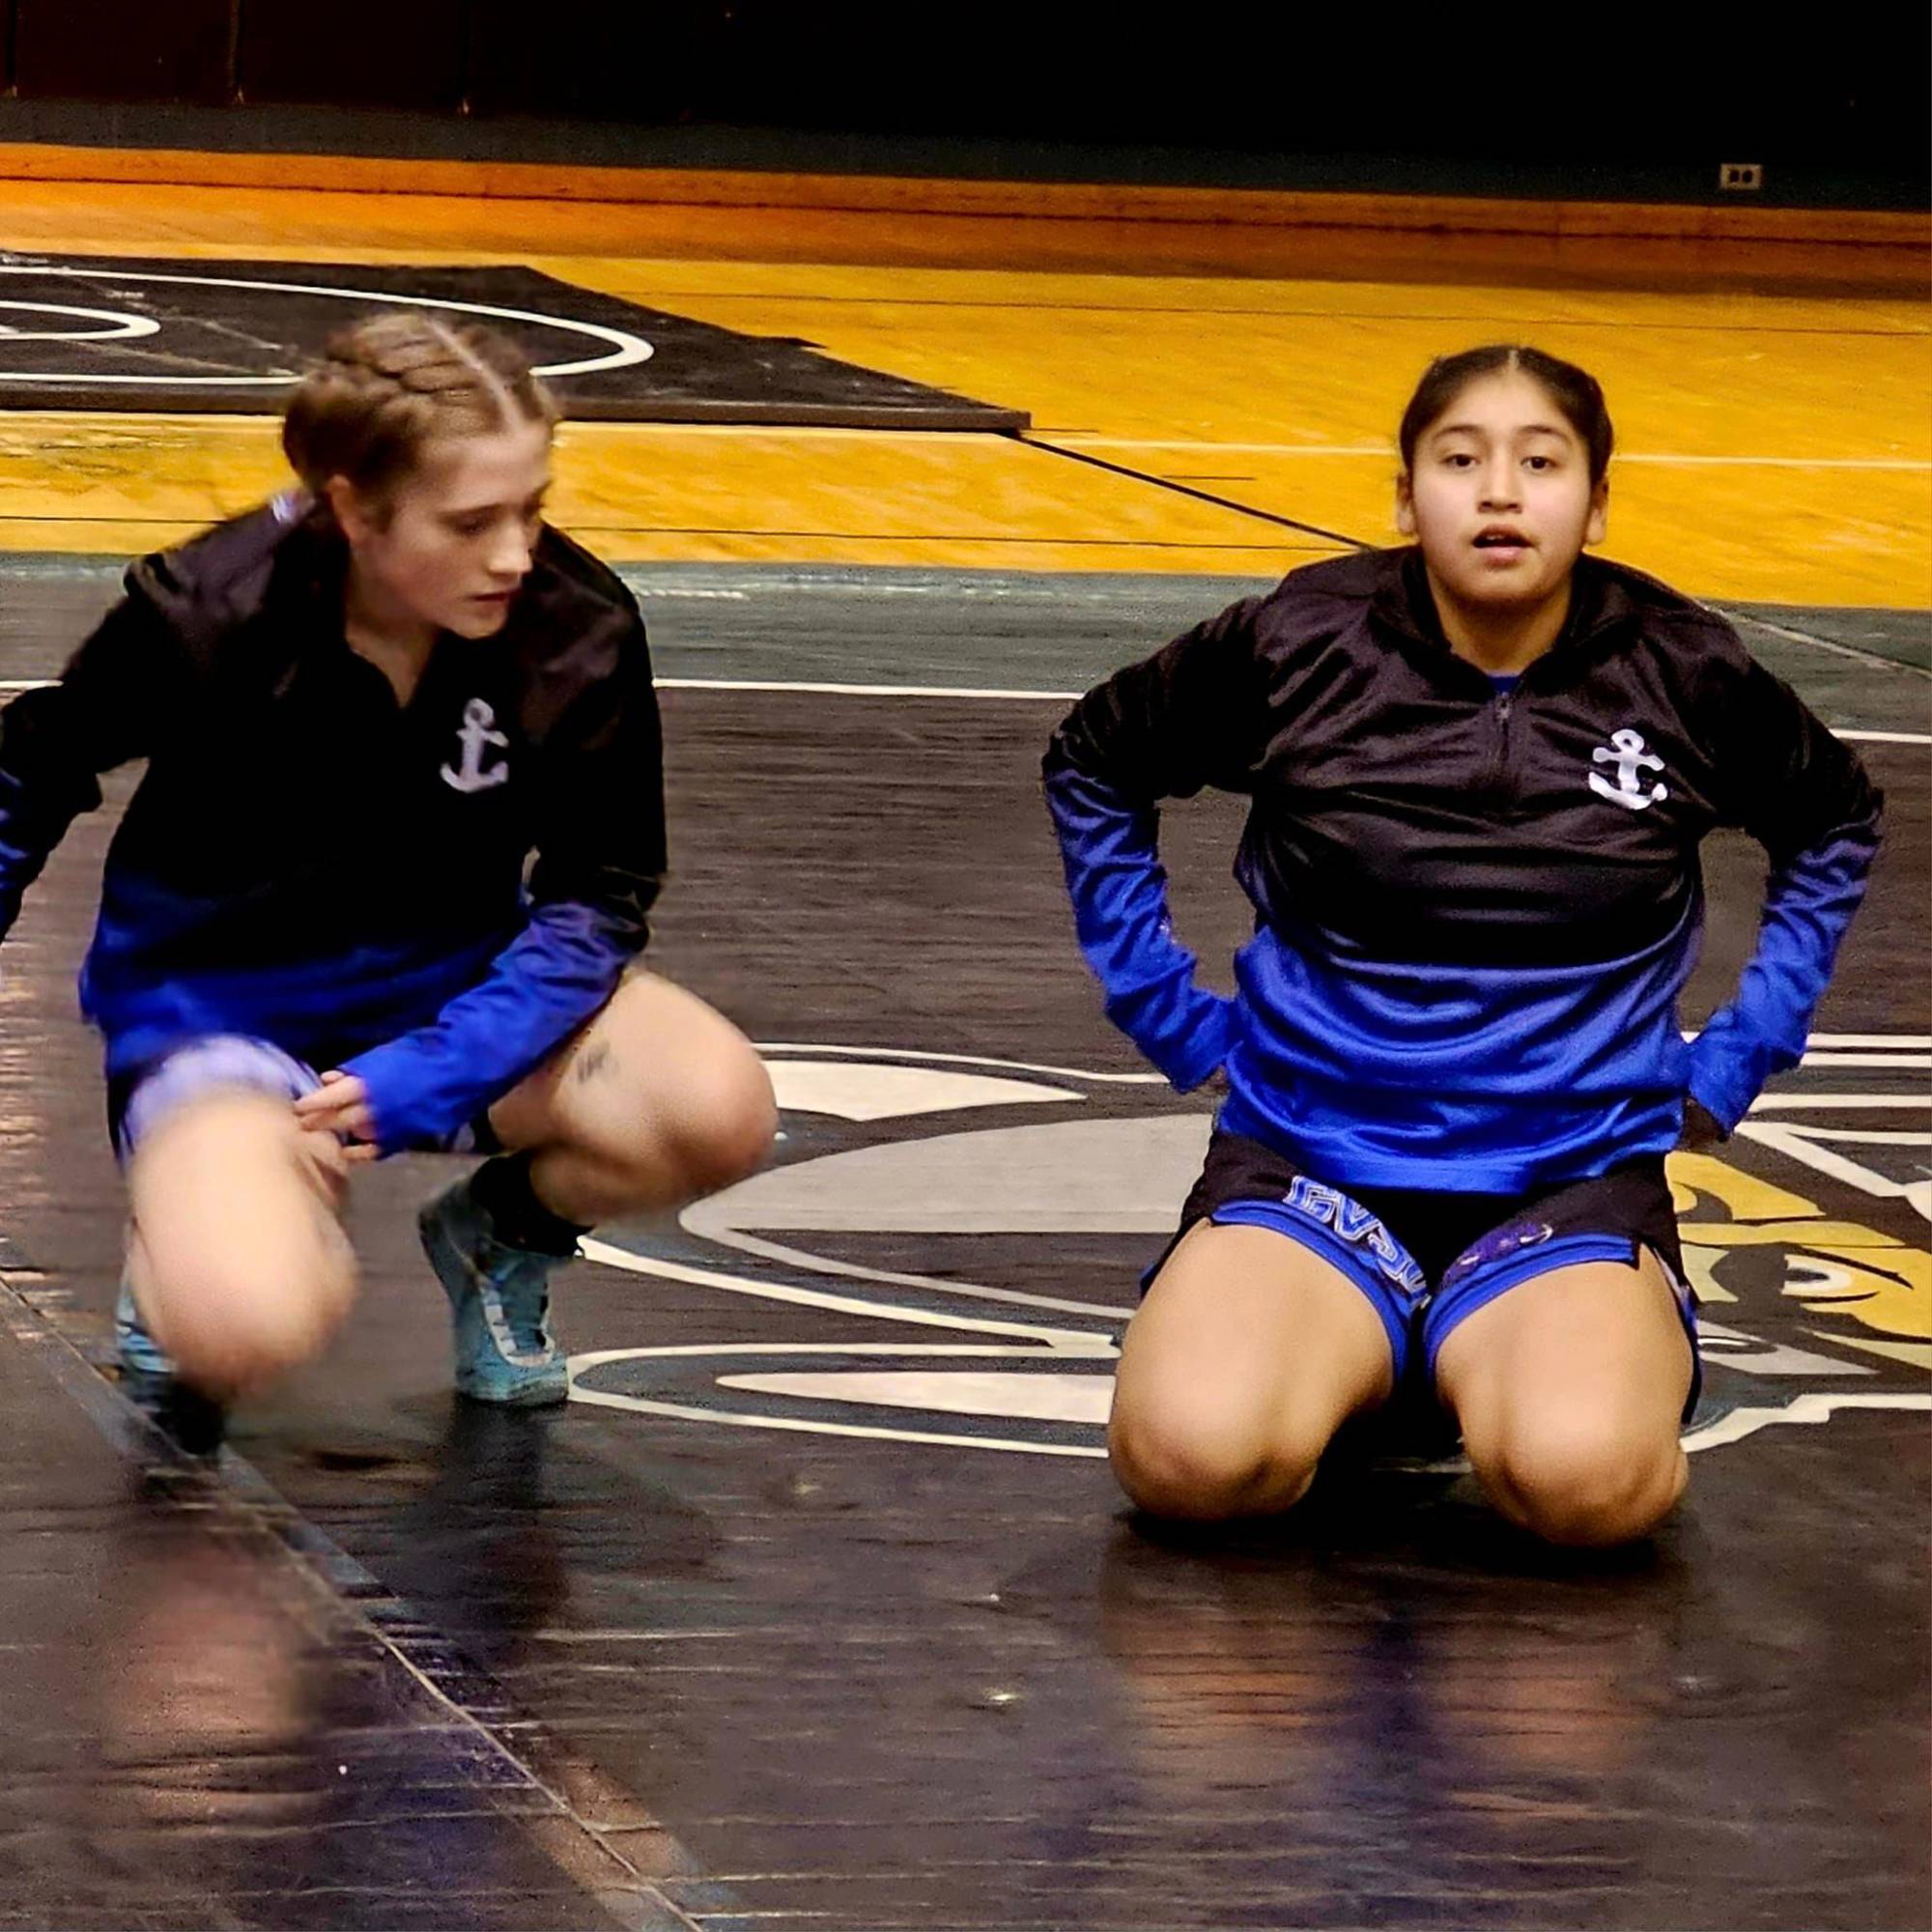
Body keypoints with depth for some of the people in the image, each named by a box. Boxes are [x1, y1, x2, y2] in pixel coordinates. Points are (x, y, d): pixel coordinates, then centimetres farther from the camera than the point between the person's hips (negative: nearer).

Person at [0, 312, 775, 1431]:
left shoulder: (581, 631, -18)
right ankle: (194, 1225, 6)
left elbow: (595, 898, -9)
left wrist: (429, 1077, -22)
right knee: (246, 1334, -35)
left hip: (455, 982, 3)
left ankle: (503, 1236, 7)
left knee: (719, 1110, -28)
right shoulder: (205, 620, -24)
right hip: (217, 998, -3)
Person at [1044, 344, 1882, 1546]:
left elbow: (1837, 827, 19)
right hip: (1312, 1156, 1)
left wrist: (1738, 1062, 11)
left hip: (1578, 1172, 0)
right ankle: (1341, 1353, 5)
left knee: (1583, 1476, -33)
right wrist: (1170, 1015, 9)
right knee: (1194, 1454, -30)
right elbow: (1092, 771, 14)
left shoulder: (1683, 676, -3)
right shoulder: (1299, 647, -5)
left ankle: (1493, 1360, 3)